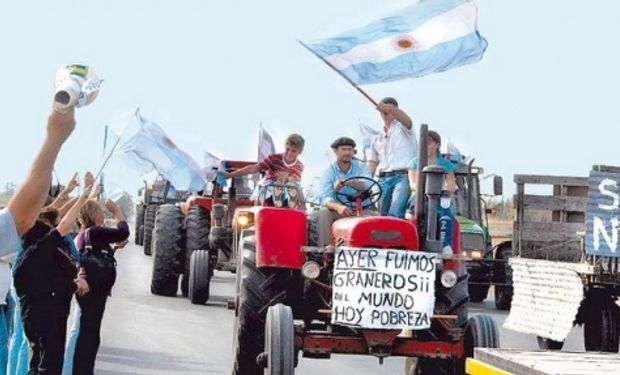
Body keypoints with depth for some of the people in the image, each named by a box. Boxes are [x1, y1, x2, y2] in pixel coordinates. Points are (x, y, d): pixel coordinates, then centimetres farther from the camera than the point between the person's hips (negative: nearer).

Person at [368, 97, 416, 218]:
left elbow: (406, 120, -16)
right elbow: (373, 163, 26)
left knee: (395, 214, -24)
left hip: (403, 176, -6)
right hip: (383, 179, 6)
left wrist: (390, 109, -37)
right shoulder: (377, 139, 26)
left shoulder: (401, 127, 9)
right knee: (383, 215, -1)